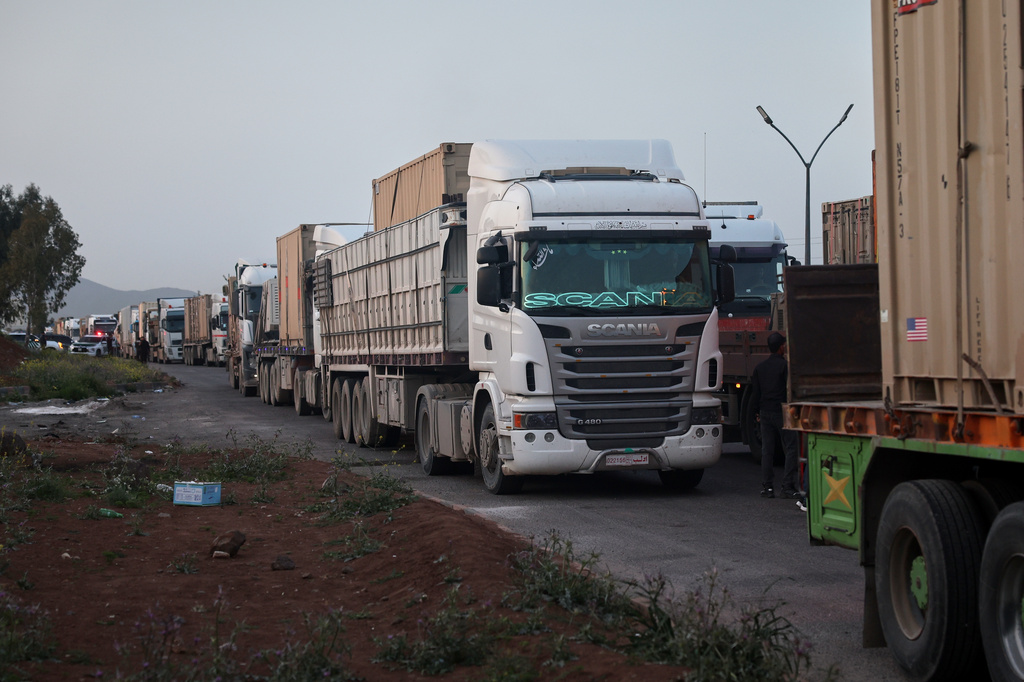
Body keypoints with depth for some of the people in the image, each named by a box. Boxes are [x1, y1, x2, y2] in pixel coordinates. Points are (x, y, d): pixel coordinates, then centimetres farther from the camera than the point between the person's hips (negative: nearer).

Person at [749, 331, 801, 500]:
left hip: (765, 412, 6)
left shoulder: (760, 367, 9)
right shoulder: (785, 365, -9)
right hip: (782, 412, -6)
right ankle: (788, 487, -8)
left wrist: (757, 412, 21)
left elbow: (755, 392, 13)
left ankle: (767, 487, 8)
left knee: (767, 450, 9)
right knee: (791, 449, -2)